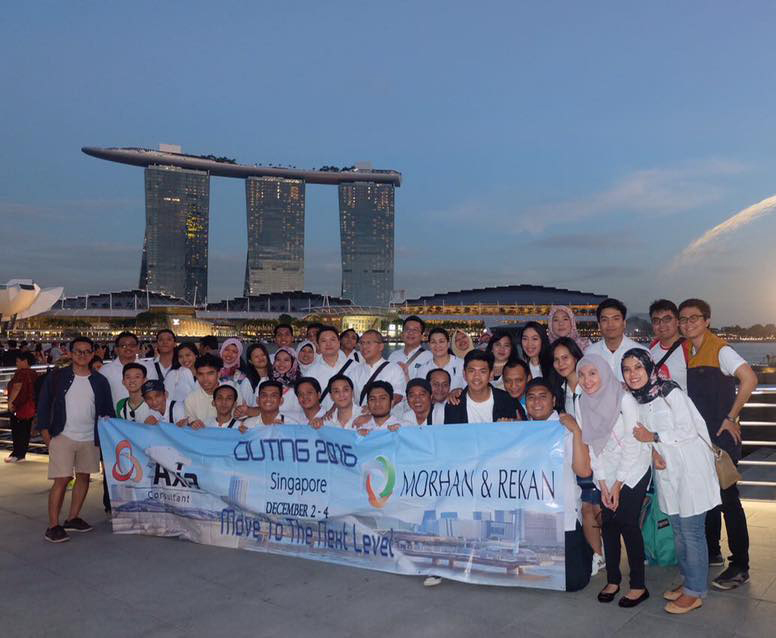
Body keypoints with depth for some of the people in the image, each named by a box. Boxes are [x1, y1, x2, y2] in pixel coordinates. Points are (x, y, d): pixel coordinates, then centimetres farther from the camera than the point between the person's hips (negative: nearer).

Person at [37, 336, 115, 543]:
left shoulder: (100, 381, 6)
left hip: (90, 439, 4)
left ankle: (72, 518, 22)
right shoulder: (56, 377, 0)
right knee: (61, 480, -8)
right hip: (62, 437, -3)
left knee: (84, 477, 9)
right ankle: (53, 526, 0)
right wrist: (47, 437, -5)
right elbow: (43, 406, 0)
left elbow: (108, 410, 11)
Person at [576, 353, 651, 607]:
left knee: (627, 522, -7)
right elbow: (591, 446, 1)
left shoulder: (624, 400, -19)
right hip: (607, 473, 5)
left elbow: (632, 445, -16)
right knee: (608, 523, 3)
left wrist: (617, 486, -13)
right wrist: (603, 485, -3)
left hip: (633, 470, -4)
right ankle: (612, 579, 18)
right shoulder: (583, 404, -4)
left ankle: (638, 586, 6)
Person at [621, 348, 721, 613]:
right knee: (677, 529, 16)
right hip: (667, 470, 7)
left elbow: (688, 430, -17)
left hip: (691, 469, -7)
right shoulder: (636, 399, 6)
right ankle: (687, 580, 31)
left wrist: (653, 437, -15)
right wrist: (653, 451, -5)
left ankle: (695, 592, 11)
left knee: (692, 530, -1)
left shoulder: (670, 392, -15)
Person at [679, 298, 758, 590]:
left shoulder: (720, 350, -12)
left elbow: (749, 379, -24)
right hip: (698, 436, 7)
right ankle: (711, 552, 29)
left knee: (727, 498, -2)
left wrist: (731, 417, -18)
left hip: (722, 436, -7)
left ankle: (740, 566, 7)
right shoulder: (686, 352, 8)